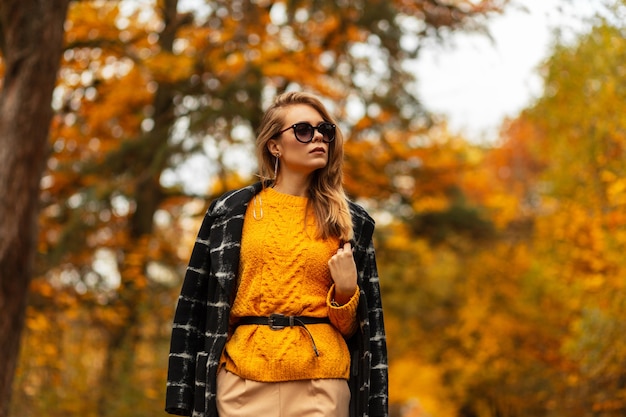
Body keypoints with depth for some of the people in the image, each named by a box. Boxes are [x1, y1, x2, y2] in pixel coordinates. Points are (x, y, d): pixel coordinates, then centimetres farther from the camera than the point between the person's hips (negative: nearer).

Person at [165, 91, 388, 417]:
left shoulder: (352, 222, 9)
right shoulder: (229, 213, 6)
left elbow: (358, 326, 11)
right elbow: (196, 307, 5)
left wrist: (346, 290, -10)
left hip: (322, 381, 1)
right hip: (245, 379, 0)